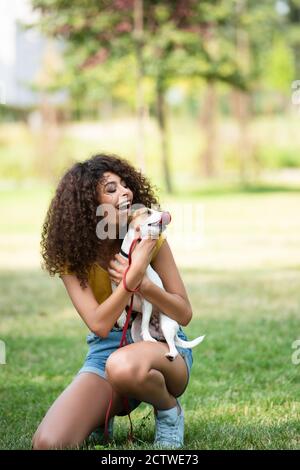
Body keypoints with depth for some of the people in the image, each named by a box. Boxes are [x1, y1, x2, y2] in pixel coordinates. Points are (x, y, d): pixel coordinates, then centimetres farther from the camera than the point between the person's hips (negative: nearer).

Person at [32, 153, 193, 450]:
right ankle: (100, 419, 12)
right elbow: (99, 325, -18)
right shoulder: (71, 256, -6)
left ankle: (169, 409, -9)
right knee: (48, 444, -22)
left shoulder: (148, 239, -7)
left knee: (123, 365, -42)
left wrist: (141, 283, -22)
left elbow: (184, 314, -5)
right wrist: (134, 274, -28)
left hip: (163, 346, -2)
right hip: (104, 351, 2)